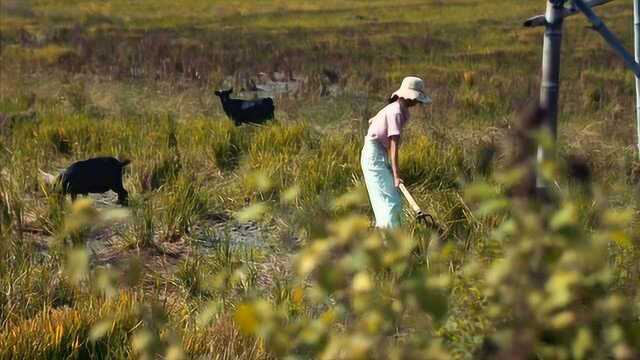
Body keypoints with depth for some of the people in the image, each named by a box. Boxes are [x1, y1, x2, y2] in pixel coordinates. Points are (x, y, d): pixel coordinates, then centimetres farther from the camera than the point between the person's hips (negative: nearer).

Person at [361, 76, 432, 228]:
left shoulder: (401, 110, 12)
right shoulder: (396, 112, -18)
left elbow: (372, 120, 26)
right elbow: (394, 145, -25)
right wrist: (396, 175, -29)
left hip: (381, 156, 10)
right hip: (375, 157, -10)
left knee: (396, 200, 9)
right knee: (390, 200, -15)